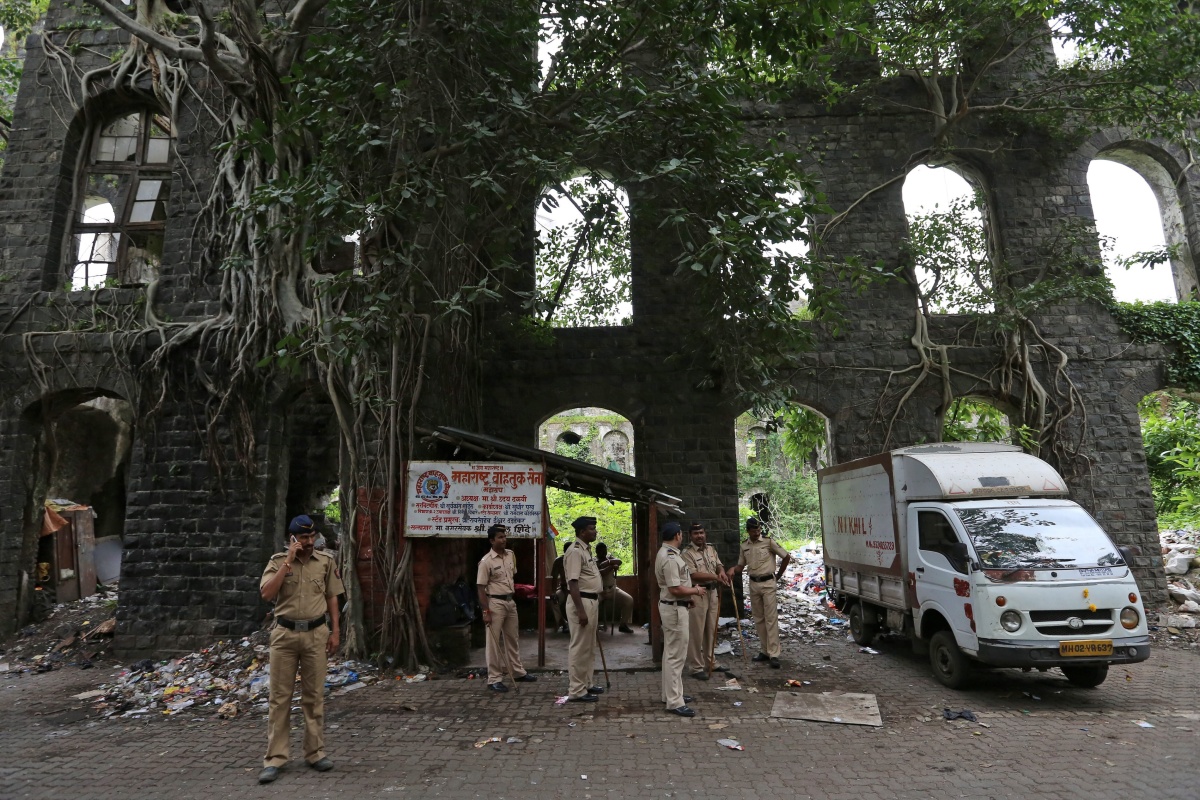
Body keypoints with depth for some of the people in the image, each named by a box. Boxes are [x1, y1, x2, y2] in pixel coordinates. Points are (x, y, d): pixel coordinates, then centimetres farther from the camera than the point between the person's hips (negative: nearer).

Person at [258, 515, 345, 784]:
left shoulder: (326, 562, 2)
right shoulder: (278, 561, -2)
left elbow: (332, 599, 8)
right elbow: (266, 594, -16)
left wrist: (334, 632, 3)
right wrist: (288, 561, -18)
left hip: (316, 633, 1)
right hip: (285, 633, -1)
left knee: (314, 696, 8)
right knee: (280, 696, 4)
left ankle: (315, 752, 20)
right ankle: (275, 758, 14)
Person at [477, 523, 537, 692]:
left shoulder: (511, 555, 4)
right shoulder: (486, 561, -16)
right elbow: (481, 588, -15)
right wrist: (486, 611, -18)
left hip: (510, 601, 7)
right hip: (495, 602, -7)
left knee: (512, 639, 18)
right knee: (494, 642, 1)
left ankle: (518, 672, 30)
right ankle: (494, 679, 9)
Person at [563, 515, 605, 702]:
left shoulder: (586, 549, 13)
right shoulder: (575, 551, -18)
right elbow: (573, 582, -23)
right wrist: (580, 610, -26)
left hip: (591, 601, 10)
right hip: (581, 602, -10)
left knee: (589, 647, 18)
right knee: (579, 647, -3)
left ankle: (586, 684, 29)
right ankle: (576, 691, 5)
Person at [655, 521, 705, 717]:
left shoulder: (666, 553, 11)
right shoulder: (670, 558, -24)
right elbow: (675, 589, -27)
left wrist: (690, 594, 10)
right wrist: (696, 591, -11)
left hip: (672, 606, 11)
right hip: (674, 608, -11)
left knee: (671, 652, 18)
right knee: (676, 655, -6)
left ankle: (670, 693, 29)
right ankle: (674, 702, 0)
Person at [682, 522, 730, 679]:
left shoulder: (711, 549, 11)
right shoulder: (687, 553, -13)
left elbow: (719, 564, 17)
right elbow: (693, 574, -20)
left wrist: (722, 572, -7)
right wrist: (715, 577, -22)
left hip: (713, 592, 7)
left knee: (711, 630, 15)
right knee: (696, 632, -3)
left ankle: (709, 662, 27)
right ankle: (696, 667, 5)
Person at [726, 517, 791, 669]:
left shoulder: (769, 542, -8)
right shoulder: (744, 546, 6)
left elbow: (787, 556, -2)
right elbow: (741, 566, 11)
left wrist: (779, 575, 4)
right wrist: (733, 569, -12)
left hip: (768, 583, -5)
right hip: (753, 584, 5)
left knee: (771, 618, -6)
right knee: (758, 619, 10)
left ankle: (774, 654, -6)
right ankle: (765, 651, 19)